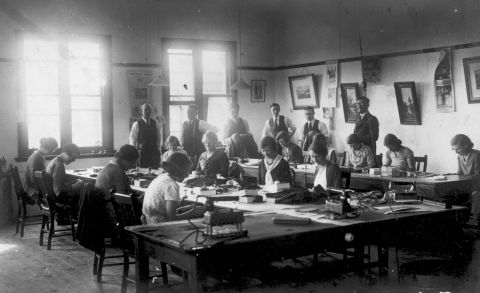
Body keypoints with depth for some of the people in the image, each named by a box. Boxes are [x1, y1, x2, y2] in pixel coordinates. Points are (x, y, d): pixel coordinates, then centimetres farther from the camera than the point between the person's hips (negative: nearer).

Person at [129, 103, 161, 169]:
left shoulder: (155, 123, 9)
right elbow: (132, 140, 2)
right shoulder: (136, 124, -1)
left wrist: (158, 148, 11)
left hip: (154, 153, 3)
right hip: (141, 153, -3)